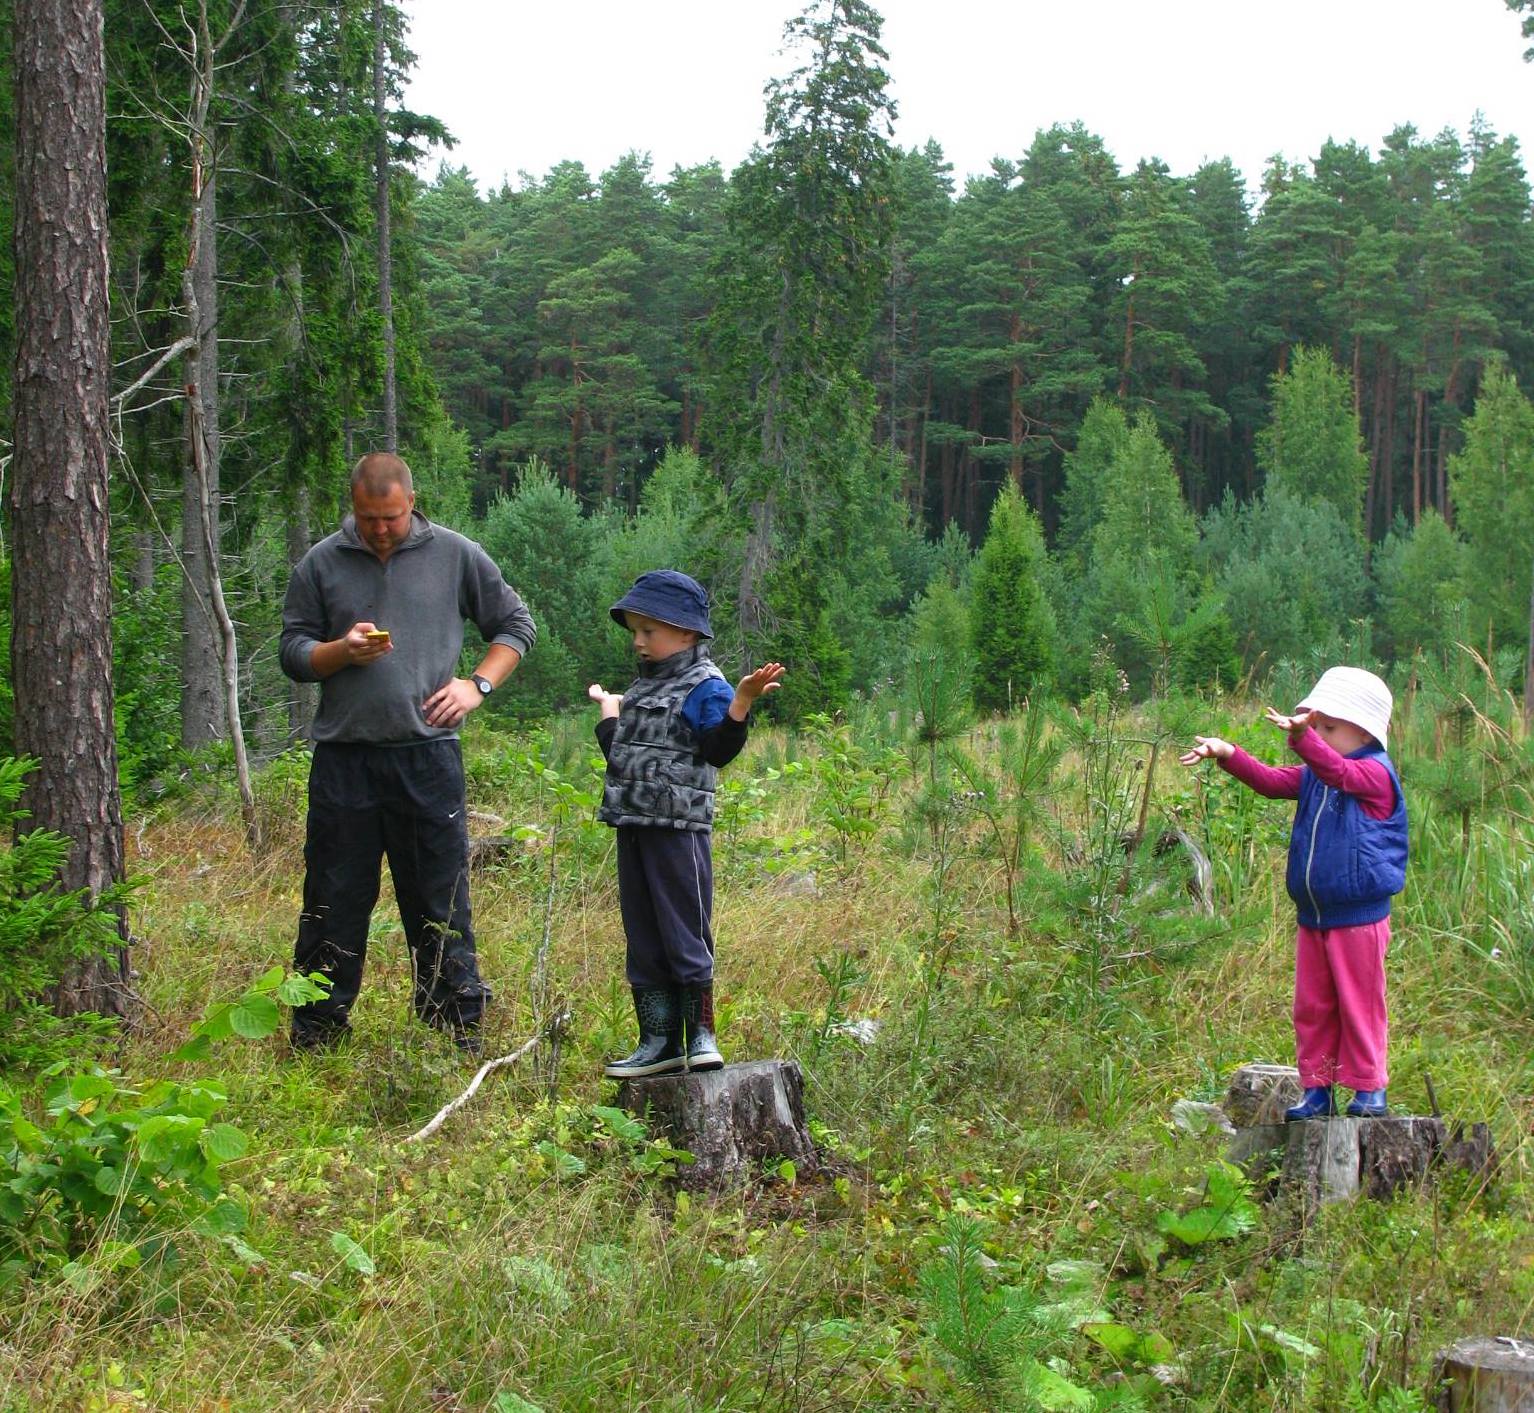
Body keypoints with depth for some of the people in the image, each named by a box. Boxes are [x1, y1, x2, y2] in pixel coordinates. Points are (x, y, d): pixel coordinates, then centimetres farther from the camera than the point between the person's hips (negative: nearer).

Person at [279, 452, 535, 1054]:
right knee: (334, 903, 5)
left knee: (442, 902, 4)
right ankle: (316, 1036, 14)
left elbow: (516, 625, 14)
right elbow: (292, 653, 8)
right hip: (343, 760, 1)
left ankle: (458, 1031, 12)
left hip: (428, 755, 0)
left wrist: (478, 683, 0)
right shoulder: (321, 564, 6)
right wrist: (341, 651, -12)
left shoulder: (455, 555, 5)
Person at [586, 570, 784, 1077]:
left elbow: (718, 749, -19)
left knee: (684, 933, -4)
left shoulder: (705, 687, -7)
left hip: (678, 829, -9)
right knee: (643, 937, 10)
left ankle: (701, 1034, 5)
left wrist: (742, 702, -30)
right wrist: (607, 710, 35)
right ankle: (659, 1041, 15)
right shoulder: (643, 687, 19)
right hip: (633, 826, 9)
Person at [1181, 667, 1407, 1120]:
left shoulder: (1376, 775, -13)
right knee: (1311, 1007, 10)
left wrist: (1302, 738, -51)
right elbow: (1271, 781, 5)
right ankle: (1316, 1090, 17)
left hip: (1359, 918, -7)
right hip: (1312, 917, 7)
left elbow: (1337, 771, -32)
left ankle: (1368, 1088, 15)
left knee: (1359, 1005, 4)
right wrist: (1228, 754, -12)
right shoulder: (1313, 776, 11)